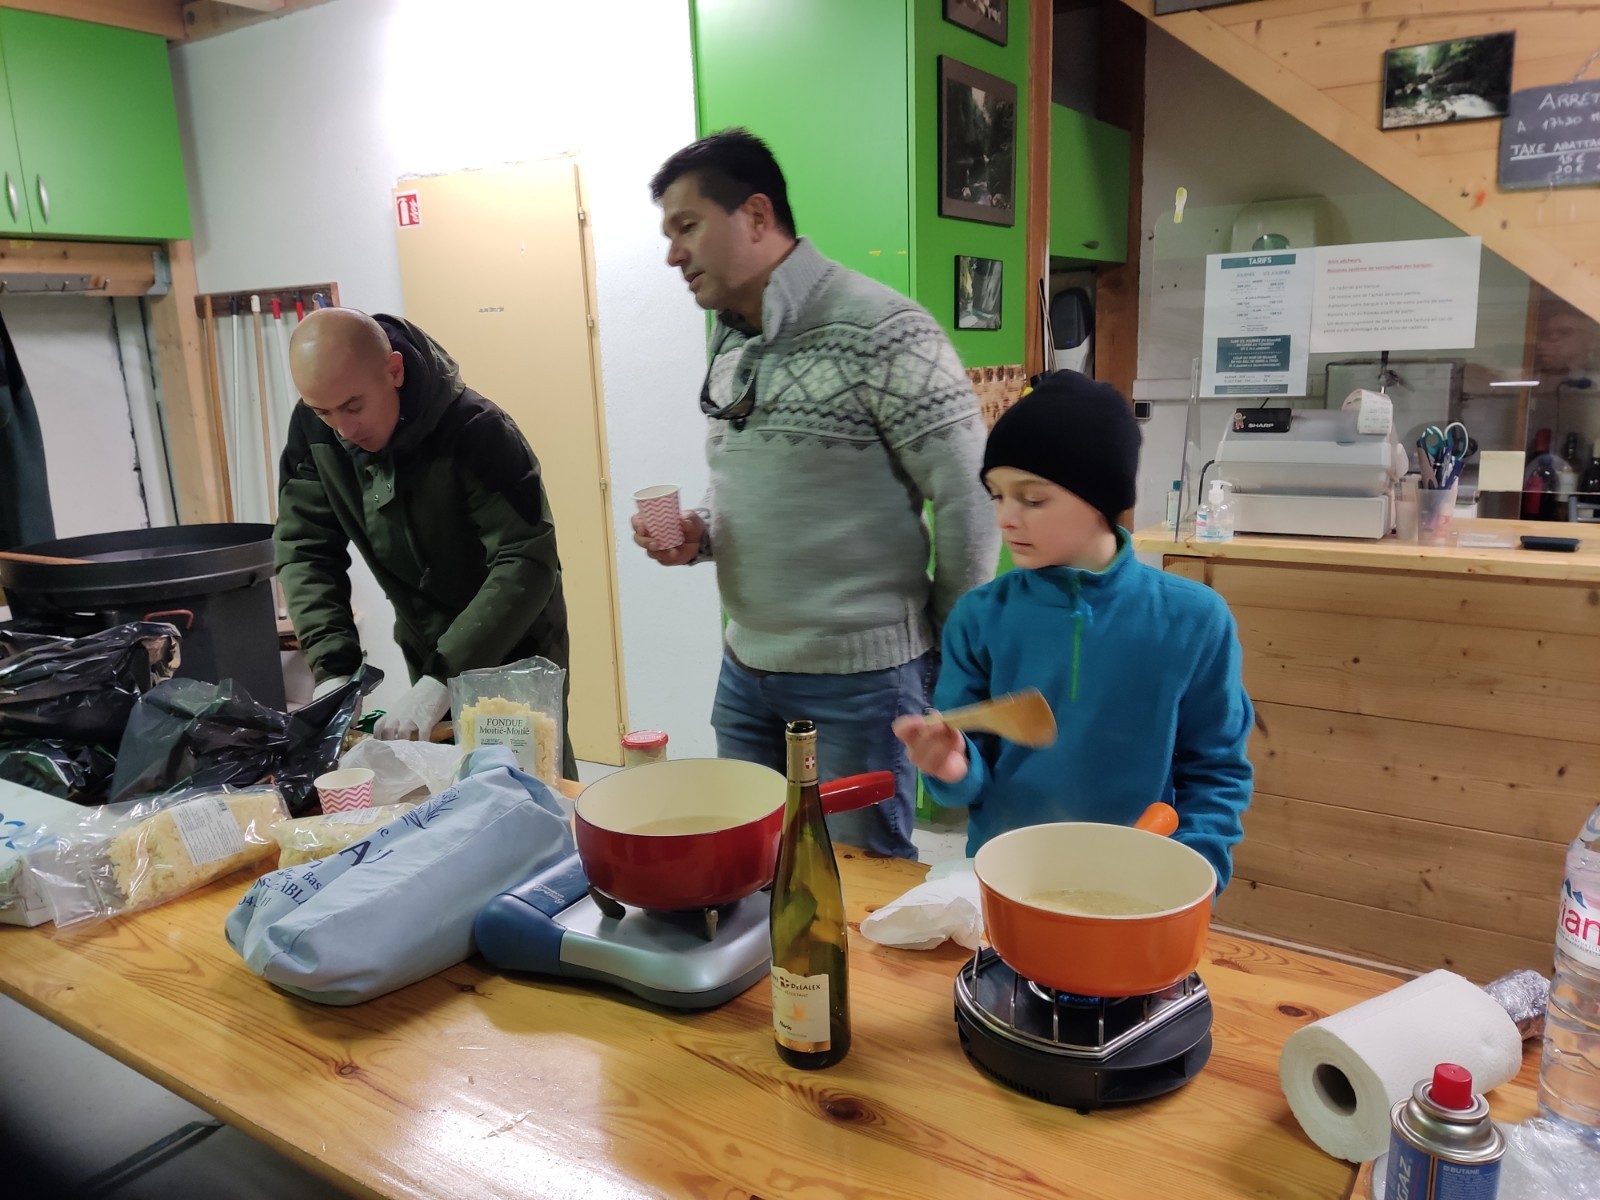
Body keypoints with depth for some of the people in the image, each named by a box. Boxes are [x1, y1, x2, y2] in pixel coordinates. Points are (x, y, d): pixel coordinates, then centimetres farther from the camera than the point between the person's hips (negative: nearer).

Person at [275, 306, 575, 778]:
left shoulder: (476, 431, -27)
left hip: (513, 648, -4)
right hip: (427, 650, 5)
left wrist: (444, 676, -37)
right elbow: (304, 548, -7)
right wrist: (333, 668, -20)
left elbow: (527, 563, -30)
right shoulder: (313, 430, -10)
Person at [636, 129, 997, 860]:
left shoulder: (882, 333, -16)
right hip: (744, 670, 7)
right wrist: (700, 535, -1)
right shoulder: (729, 347, 10)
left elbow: (969, 503, -14)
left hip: (859, 678, -7)